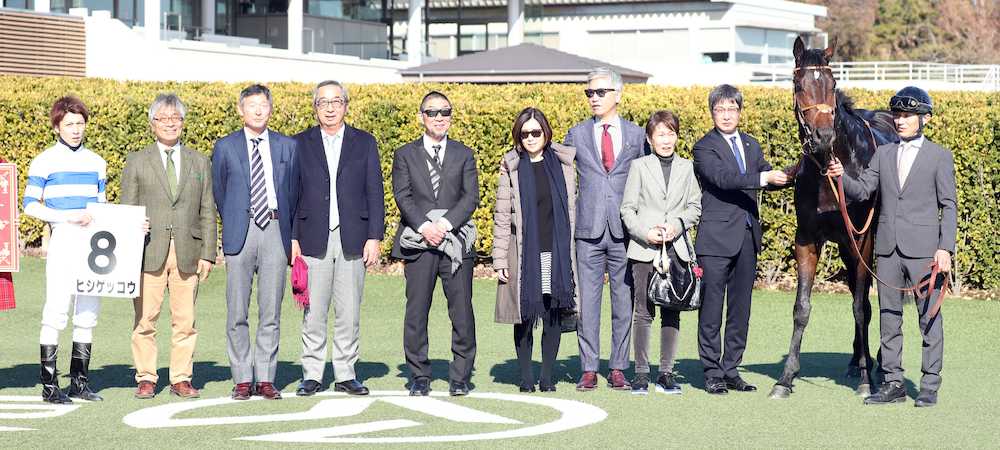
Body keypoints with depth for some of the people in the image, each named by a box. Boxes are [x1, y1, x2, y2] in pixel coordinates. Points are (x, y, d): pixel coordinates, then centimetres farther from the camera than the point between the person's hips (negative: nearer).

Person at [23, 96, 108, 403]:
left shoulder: (96, 163, 15)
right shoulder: (45, 162, 1)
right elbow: (30, 205, -3)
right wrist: (67, 217, -15)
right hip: (62, 242, -5)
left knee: (88, 314, 7)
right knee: (56, 312, -9)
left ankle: (79, 381, 14)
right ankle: (49, 384, -4)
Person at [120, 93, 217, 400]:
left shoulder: (200, 163, 14)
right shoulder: (136, 162, 9)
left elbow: (207, 211, 12)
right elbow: (126, 211, 7)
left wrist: (208, 254, 4)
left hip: (188, 253, 1)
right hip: (149, 252, -1)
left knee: (185, 320, 1)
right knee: (145, 319, -2)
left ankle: (181, 379, 8)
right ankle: (146, 378, 6)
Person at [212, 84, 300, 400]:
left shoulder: (288, 146, 11)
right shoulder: (225, 147, 7)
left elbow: (293, 191, 14)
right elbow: (218, 192, 14)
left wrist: (289, 230, 11)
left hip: (275, 230, 1)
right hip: (241, 232, -1)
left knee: (271, 311, 2)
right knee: (237, 312, -1)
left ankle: (266, 379, 8)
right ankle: (242, 379, 5)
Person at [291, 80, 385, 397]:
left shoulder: (364, 143, 9)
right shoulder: (300, 143, 8)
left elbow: (375, 193, 7)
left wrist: (375, 237, -1)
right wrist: (292, 238, -2)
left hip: (352, 241, 1)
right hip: (314, 240, 0)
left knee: (349, 313, 3)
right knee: (313, 313, 0)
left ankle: (345, 374, 10)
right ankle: (312, 375, 7)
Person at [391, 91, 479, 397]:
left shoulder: (463, 154, 13)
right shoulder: (405, 155, 12)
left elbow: (471, 197, 3)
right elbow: (402, 196, 1)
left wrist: (446, 223, -12)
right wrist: (423, 226, -15)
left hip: (456, 241, 0)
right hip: (418, 243, 0)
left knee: (462, 312, -3)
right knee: (416, 312, -1)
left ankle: (460, 377, 6)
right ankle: (419, 377, 8)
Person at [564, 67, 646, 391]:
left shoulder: (636, 134, 8)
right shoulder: (576, 135, 9)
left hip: (625, 230, 0)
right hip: (589, 230, 0)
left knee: (624, 300, 2)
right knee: (588, 300, -1)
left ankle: (618, 368, 9)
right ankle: (589, 370, 4)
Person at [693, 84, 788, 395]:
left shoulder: (751, 145, 15)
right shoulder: (705, 147, -6)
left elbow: (769, 179, 15)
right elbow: (724, 178, -21)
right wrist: (764, 177, -28)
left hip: (748, 238, 6)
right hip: (717, 239, -6)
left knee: (741, 307, 10)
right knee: (712, 306, -2)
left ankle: (731, 369, 18)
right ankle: (712, 372, 4)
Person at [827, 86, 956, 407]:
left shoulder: (940, 157, 1)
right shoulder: (883, 155, 12)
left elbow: (948, 207, -2)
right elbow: (862, 190, 7)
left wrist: (946, 248, -11)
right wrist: (841, 177, -13)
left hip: (923, 249, -4)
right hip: (888, 248, 4)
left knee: (929, 317, 1)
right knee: (889, 317, 8)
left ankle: (930, 386, 7)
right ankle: (893, 383, 16)